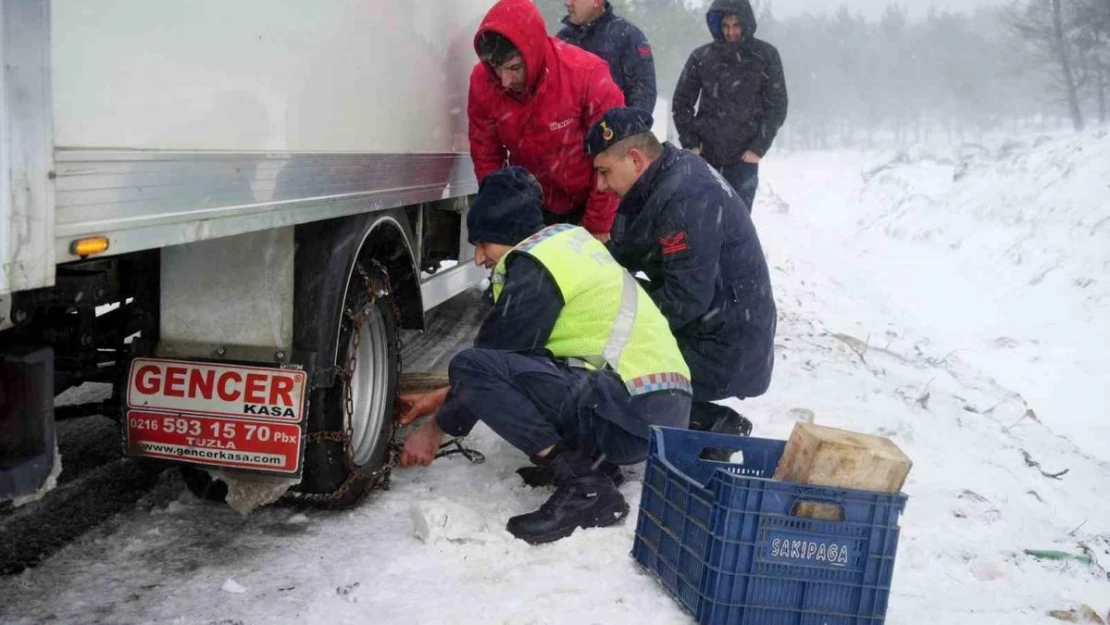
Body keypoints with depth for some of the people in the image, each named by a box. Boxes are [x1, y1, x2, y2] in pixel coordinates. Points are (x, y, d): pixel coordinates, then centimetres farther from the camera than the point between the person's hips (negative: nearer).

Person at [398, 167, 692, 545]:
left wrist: (437, 429, 11)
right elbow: (506, 351, 25)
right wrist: (444, 397, 27)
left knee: (472, 368, -17)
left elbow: (482, 364, -4)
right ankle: (594, 458, 12)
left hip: (632, 418, -10)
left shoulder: (535, 264, -10)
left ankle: (583, 485, -15)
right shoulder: (567, 241, 18)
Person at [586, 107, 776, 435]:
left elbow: (684, 298, -28)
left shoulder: (687, 199, -26)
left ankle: (718, 428, 1)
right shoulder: (663, 179, 4)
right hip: (702, 326, 10)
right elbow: (624, 252, 9)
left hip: (727, 352, -10)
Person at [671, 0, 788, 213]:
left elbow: (777, 106, -2)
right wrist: (690, 144, -2)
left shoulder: (766, 56, -3)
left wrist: (759, 148, -9)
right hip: (705, 154, 2)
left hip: (744, 157, -1)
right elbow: (682, 102, 6)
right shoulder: (702, 57, -1)